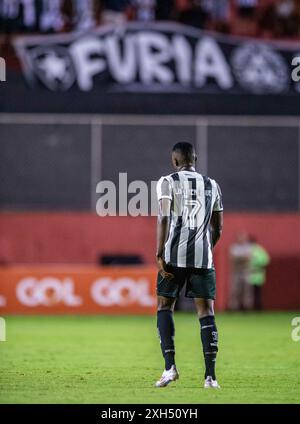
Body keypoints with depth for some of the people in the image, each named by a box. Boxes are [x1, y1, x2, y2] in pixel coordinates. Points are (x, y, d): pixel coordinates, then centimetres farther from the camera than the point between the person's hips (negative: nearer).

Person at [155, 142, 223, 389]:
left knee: (164, 306, 11)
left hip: (174, 256, -2)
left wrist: (160, 254, -10)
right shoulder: (211, 186, 13)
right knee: (206, 312, 3)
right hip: (203, 257, 2)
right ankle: (211, 376, -4)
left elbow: (164, 219, -10)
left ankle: (170, 366, -4)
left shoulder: (168, 182, 2)